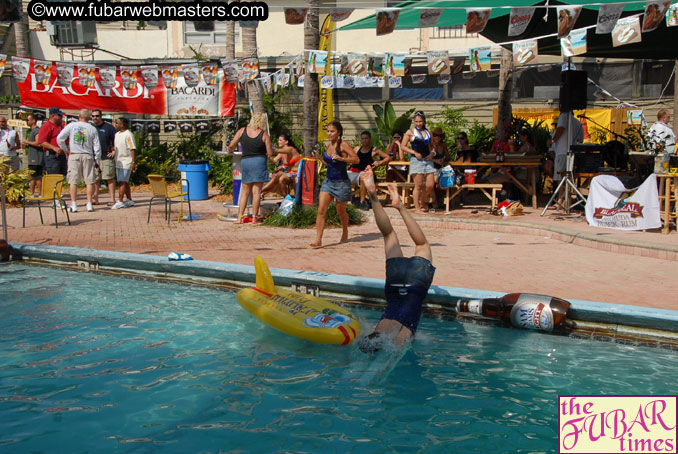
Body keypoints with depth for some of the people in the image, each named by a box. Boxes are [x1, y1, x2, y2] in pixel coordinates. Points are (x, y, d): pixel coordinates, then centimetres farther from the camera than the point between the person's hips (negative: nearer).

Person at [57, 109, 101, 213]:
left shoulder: (71, 125, 2)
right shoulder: (92, 129, 3)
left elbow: (59, 138, -3)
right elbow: (97, 146, 2)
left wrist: (65, 150, 8)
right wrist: (97, 160, 9)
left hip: (74, 155, 0)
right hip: (88, 156, 0)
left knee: (73, 181, 3)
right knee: (90, 181, 6)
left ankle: (74, 205, 2)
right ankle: (89, 204, 4)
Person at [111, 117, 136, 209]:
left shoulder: (128, 135, -13)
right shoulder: (117, 134, 15)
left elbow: (133, 149, -18)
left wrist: (133, 162, -23)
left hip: (126, 162, -9)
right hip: (118, 162, 9)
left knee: (122, 182, -11)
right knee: (125, 182, 12)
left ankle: (120, 202, -11)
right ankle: (129, 200, 19)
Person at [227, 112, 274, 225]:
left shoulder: (242, 131, 2)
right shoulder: (264, 135, -5)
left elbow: (231, 145, 3)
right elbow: (270, 153, -5)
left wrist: (230, 151, 26)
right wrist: (269, 157, 18)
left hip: (245, 161, 3)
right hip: (259, 161, -3)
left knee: (245, 191, 13)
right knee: (256, 191, 1)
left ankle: (240, 217, 10)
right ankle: (254, 218, 2)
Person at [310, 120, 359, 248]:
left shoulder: (343, 145, -12)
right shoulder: (329, 146, 8)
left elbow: (356, 159, -18)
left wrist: (341, 158, -29)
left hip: (341, 183, -5)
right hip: (328, 181, 5)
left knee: (341, 211, 13)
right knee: (321, 210, -11)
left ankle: (345, 234, 39)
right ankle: (318, 239, -14)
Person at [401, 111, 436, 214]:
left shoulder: (428, 132, 13)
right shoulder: (410, 132, -1)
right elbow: (403, 146, -2)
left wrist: (432, 153, 3)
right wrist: (414, 153, -12)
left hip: (427, 159, 5)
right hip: (416, 160, -5)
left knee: (430, 185, 1)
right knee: (418, 185, -4)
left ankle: (422, 203, 26)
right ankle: (417, 208, 6)